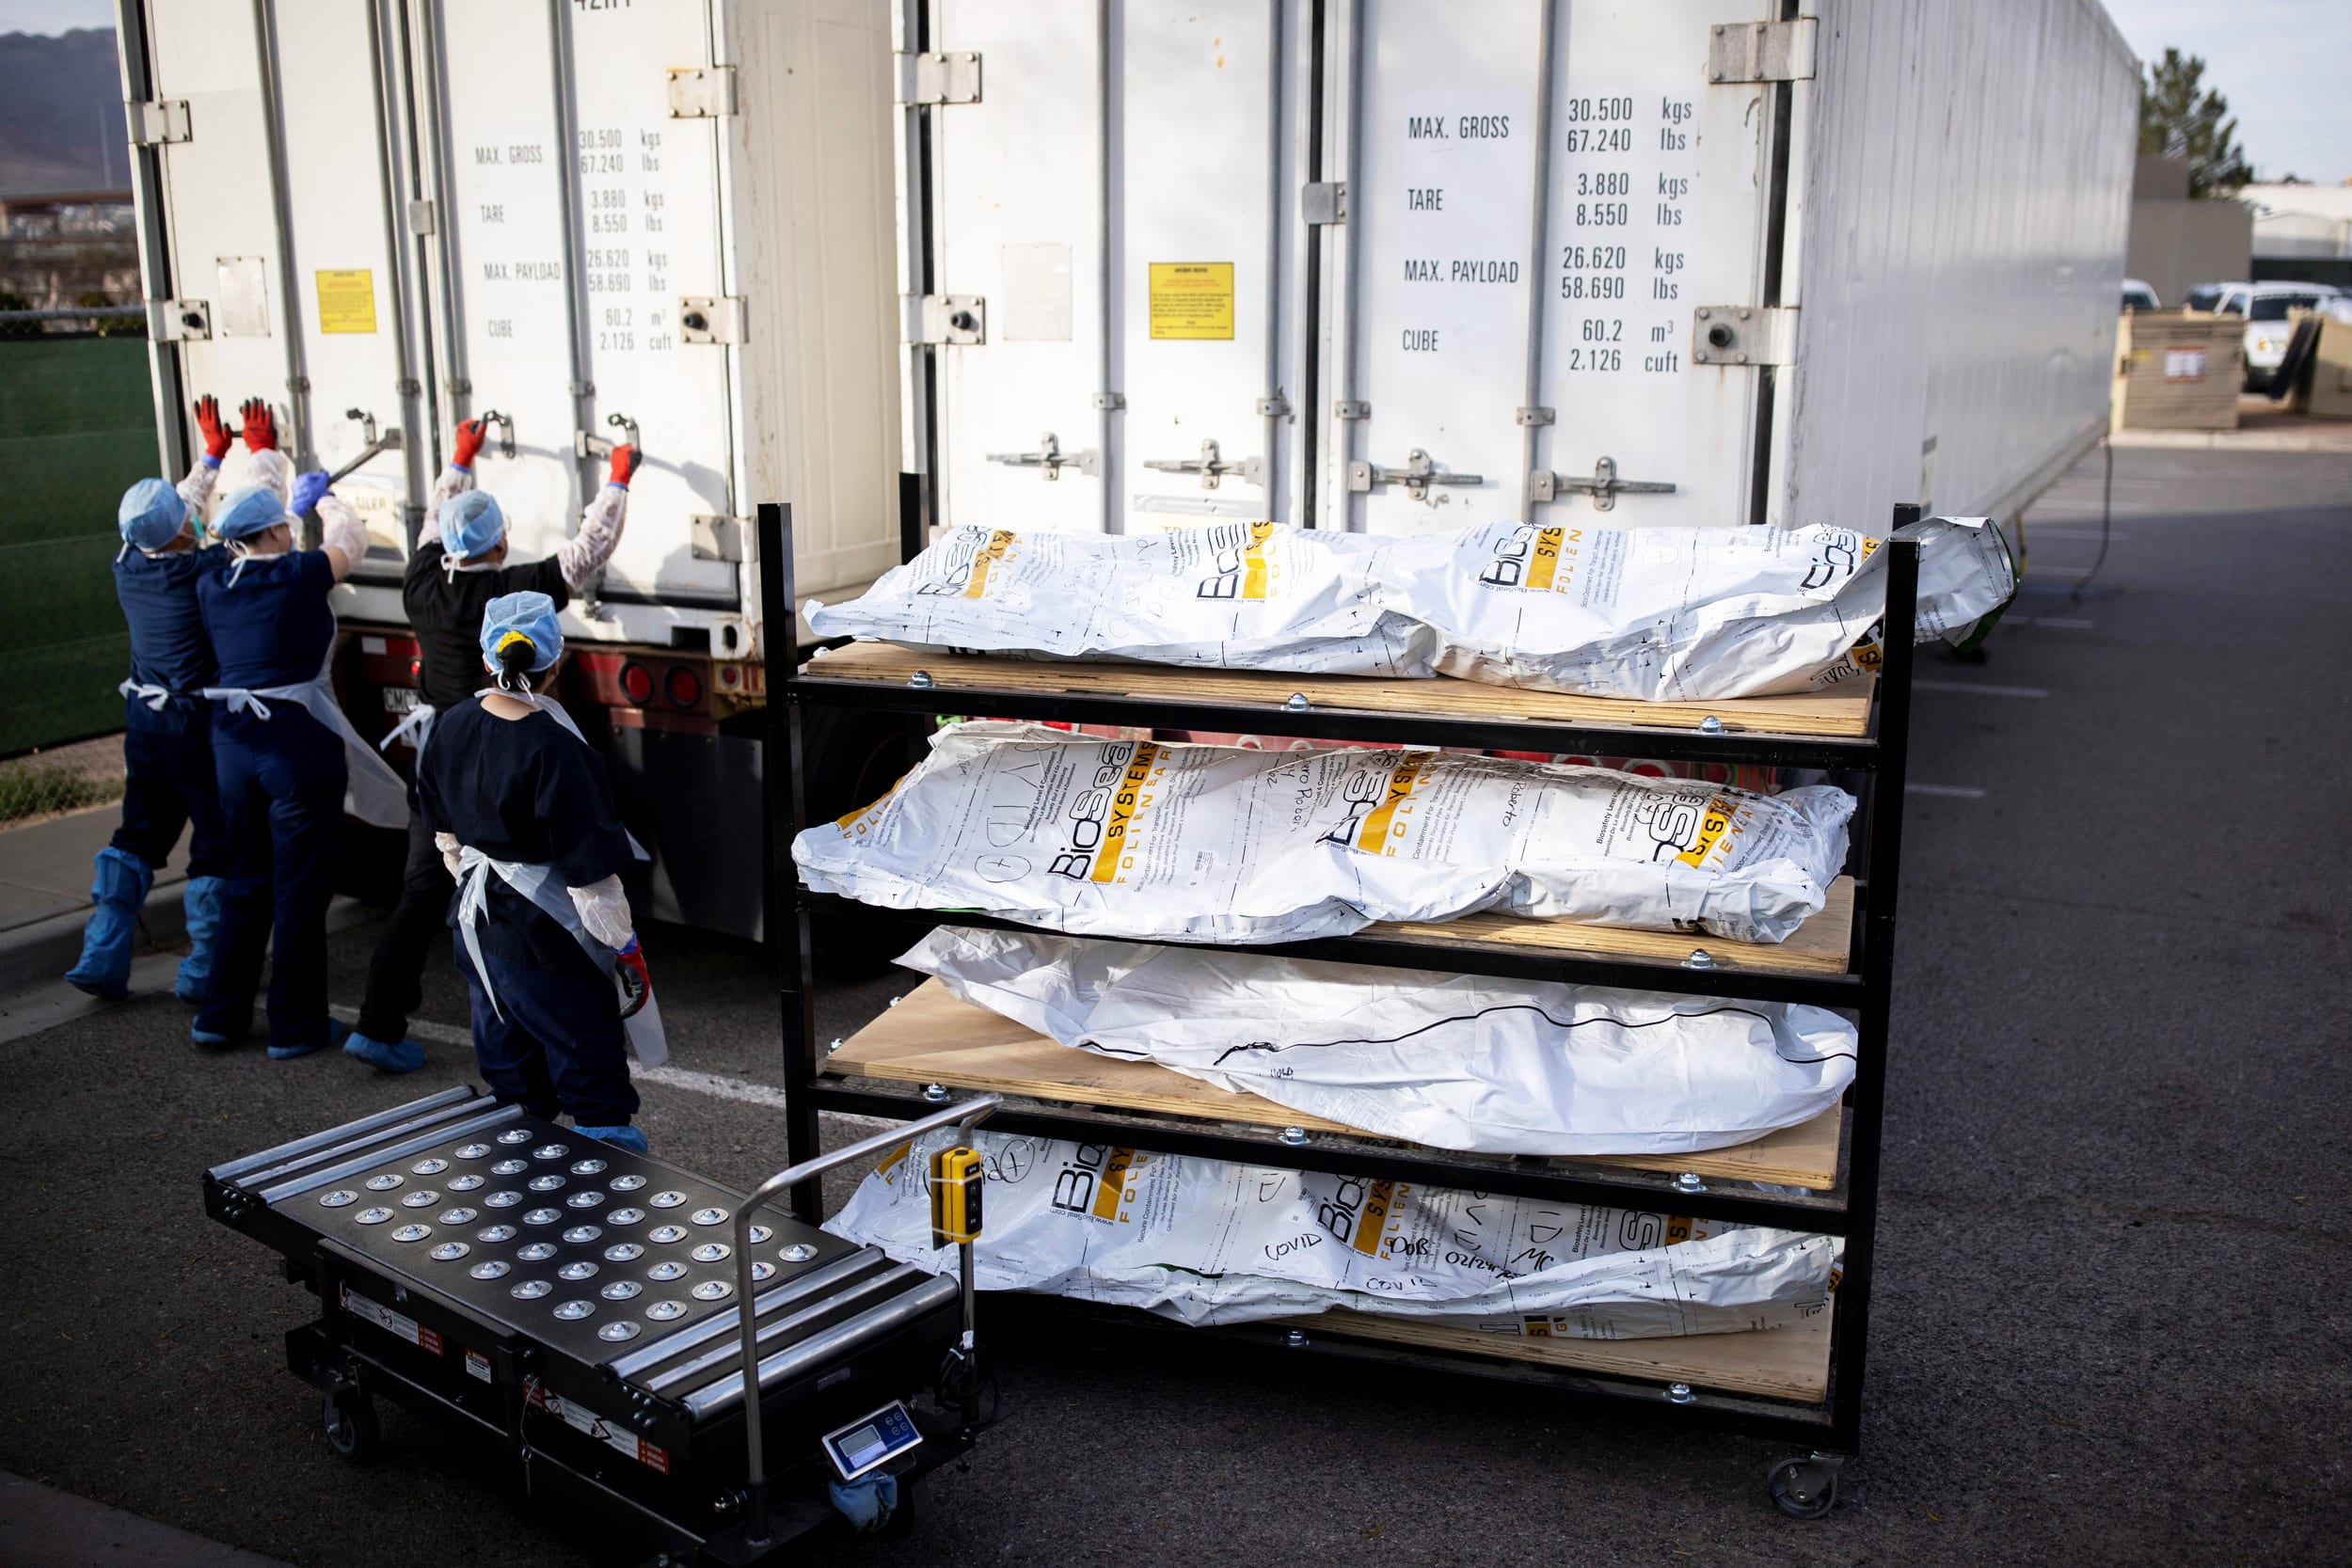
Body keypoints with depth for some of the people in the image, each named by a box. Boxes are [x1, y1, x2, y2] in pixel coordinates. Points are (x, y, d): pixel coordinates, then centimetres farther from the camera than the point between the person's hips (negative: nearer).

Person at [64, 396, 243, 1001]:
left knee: (138, 835, 16)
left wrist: (212, 455, 25)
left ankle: (101, 959, 15)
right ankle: (203, 971, 7)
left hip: (144, 719, 7)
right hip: (201, 723, -7)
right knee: (217, 844, 3)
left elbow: (174, 515, 17)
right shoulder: (201, 572, -18)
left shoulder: (129, 565, 0)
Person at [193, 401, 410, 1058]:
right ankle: (294, 1025, 11)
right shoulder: (298, 576, -12)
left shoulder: (211, 586, 5)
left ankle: (221, 1013, 25)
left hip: (232, 739, 6)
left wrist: (265, 457, 40)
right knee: (300, 887, 3)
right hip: (298, 743, -6)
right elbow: (350, 537, 6)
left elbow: (247, 520, 24)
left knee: (247, 879, 19)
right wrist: (324, 497, 27)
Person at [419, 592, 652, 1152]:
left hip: (476, 924, 8)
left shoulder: (452, 726, 0)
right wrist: (627, 948, -9)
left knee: (511, 1088, 21)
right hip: (546, 940, -8)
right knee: (597, 1094, 1)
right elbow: (590, 868, -19)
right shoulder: (554, 749, -23)